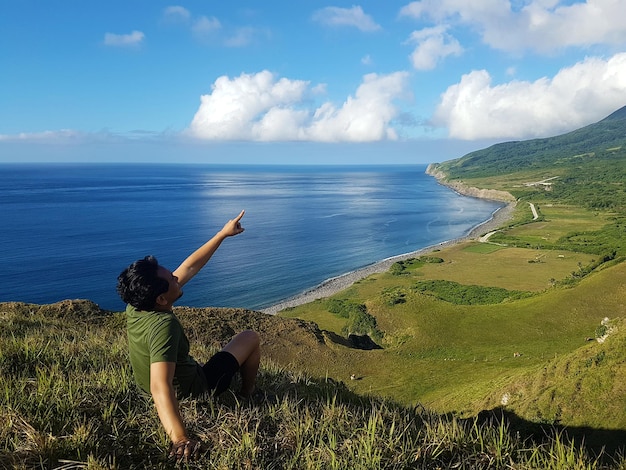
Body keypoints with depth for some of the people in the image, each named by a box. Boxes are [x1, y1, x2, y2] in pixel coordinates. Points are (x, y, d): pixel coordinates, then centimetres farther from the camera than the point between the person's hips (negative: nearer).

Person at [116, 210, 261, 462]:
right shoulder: (162, 325, -40)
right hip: (195, 391, -7)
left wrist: (223, 234, -3)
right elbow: (160, 387, -50)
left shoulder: (136, 306, -14)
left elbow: (190, 267, -7)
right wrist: (180, 438, -60)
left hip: (179, 388, 7)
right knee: (250, 337, 9)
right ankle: (247, 395, 29)